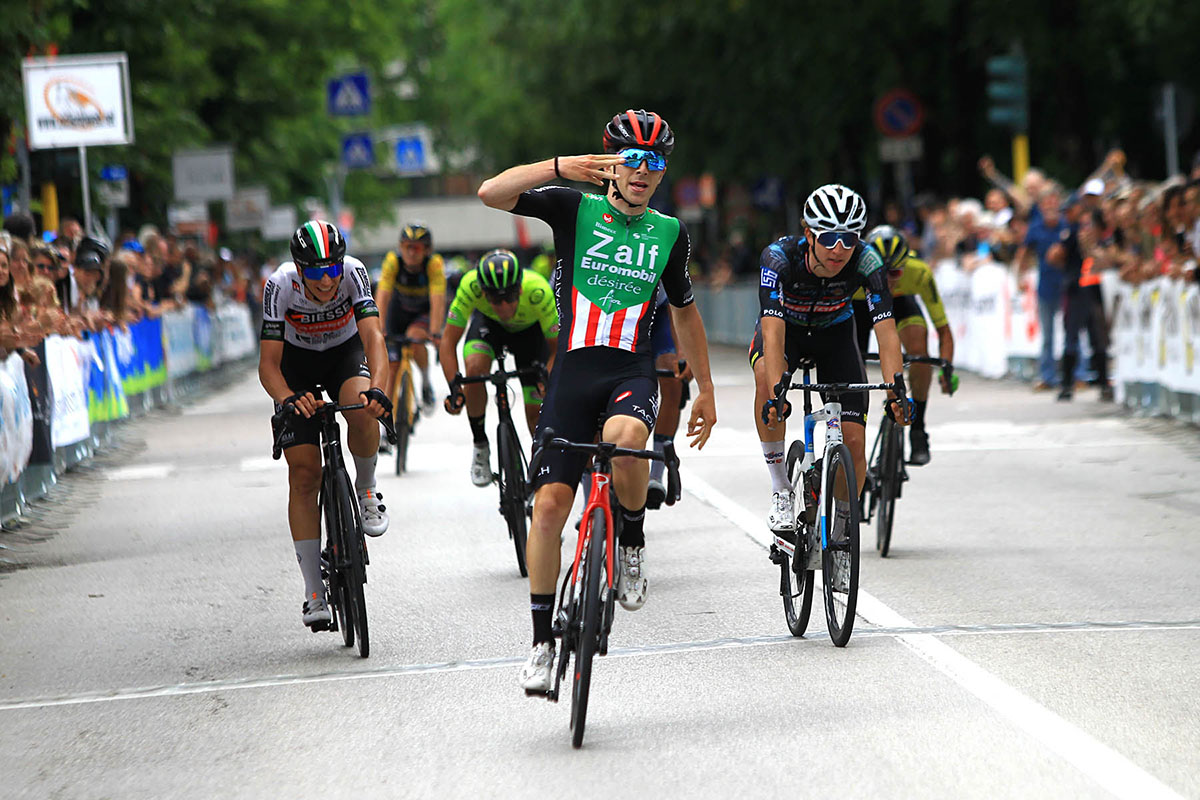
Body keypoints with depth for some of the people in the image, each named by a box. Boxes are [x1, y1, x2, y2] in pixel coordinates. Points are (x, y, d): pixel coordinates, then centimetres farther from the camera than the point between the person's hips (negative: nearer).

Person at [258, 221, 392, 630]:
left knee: (362, 412, -35)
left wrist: (377, 389, -55)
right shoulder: (281, 285, -30)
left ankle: (366, 490, -3)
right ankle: (314, 593, -6)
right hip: (297, 363, 0)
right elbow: (268, 363, -30)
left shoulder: (353, 272, -29)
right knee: (304, 473, -10)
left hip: (346, 352, 0)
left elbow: (373, 336, -38)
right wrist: (288, 398, -51)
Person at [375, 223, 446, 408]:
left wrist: (434, 333, -49)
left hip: (426, 313, -2)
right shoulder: (393, 261, -26)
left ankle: (426, 380, -9)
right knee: (394, 366, -6)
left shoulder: (434, 264, -29)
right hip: (399, 312, 2)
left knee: (414, 336, -32)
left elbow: (437, 301, -37)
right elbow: (383, 298, -31)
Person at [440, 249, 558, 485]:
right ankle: (480, 446, -9)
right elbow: (448, 342, -31)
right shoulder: (471, 285, -39)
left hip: (530, 329, 0)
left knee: (536, 412, -8)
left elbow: (557, 347, -29)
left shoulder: (538, 292, -40)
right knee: (476, 367, -30)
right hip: (488, 323, 0)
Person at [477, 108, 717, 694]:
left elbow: (684, 313, 23)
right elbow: (490, 193, -11)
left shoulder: (669, 233, 10)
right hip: (573, 372, 0)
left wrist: (706, 389, 23)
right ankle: (543, 641, 6)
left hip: (632, 374, 0)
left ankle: (633, 542, -7)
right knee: (549, 503, -7)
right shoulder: (574, 209, 3)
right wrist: (559, 167, -24)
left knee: (624, 439, -35)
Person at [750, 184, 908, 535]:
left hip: (834, 332, 2)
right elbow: (773, 333, -45)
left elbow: (886, 332, -35)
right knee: (766, 376, -37)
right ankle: (781, 490, -24)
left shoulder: (867, 262, -30)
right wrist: (777, 395, -59)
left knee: (853, 442, -11)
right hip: (786, 326, -2)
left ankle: (840, 527, 14)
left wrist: (895, 393, -50)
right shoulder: (779, 257, -35)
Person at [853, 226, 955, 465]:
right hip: (857, 303, 0)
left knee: (919, 349, -28)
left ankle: (917, 430, -13)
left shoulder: (919, 272, -36)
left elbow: (943, 329, -28)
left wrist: (946, 369, -43)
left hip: (900, 302, 0)